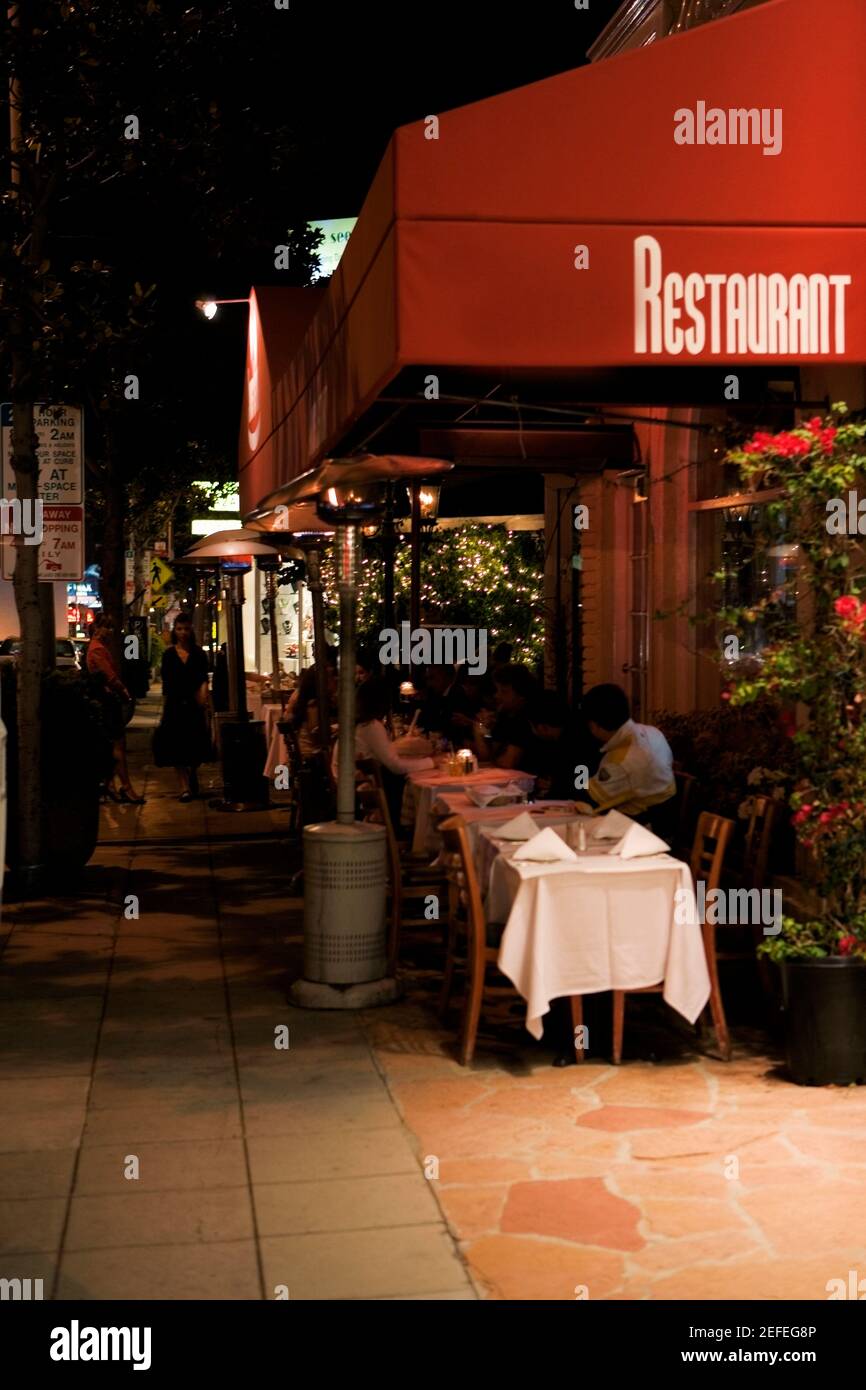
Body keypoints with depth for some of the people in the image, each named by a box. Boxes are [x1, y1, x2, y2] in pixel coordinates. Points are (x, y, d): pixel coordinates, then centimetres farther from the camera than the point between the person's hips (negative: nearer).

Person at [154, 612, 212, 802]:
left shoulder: (198, 653, 3)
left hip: (194, 703, 0)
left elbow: (204, 678, -1)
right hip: (175, 704, 0)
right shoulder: (169, 655, 5)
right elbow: (166, 685, 8)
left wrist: (203, 694, -22)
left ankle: (193, 775, 33)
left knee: (196, 744, 5)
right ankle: (185, 787, -4)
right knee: (176, 745, -6)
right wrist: (163, 711, 8)